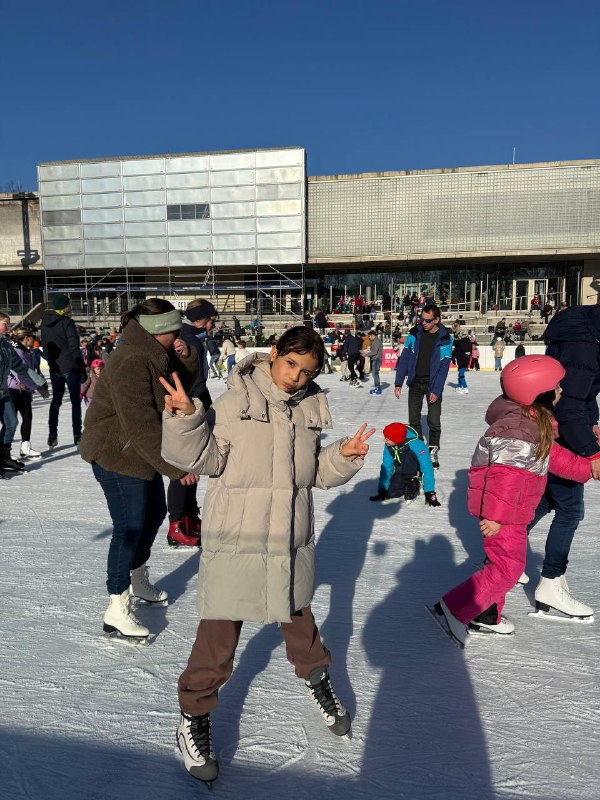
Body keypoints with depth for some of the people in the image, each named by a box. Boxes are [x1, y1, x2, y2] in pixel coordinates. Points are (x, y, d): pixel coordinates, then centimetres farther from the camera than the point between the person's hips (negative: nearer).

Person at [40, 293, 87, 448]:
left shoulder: (45, 322, 7)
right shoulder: (67, 323, -13)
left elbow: (44, 346, 12)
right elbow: (75, 348, -15)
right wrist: (83, 370, -10)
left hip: (54, 368, 6)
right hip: (70, 367, -6)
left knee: (56, 401, 13)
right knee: (75, 401, 4)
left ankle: (52, 436, 11)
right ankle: (77, 435, 5)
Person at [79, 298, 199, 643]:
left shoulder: (156, 354, 5)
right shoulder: (130, 363, -27)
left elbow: (182, 385, 11)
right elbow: (140, 424, -32)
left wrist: (185, 358, -9)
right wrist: (175, 466, -32)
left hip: (143, 453, 10)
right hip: (116, 455, -10)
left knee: (154, 514, 20)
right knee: (130, 527, -6)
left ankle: (138, 581, 40)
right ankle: (117, 610, 6)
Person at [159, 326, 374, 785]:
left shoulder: (310, 409, 4)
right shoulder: (235, 402, -12)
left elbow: (316, 473, 11)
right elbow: (206, 459, -15)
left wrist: (344, 457, -6)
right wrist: (187, 420, -29)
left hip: (292, 542, 5)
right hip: (236, 541, -4)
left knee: (298, 617, 23)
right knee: (220, 632, 5)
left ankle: (317, 678, 52)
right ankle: (195, 716, 29)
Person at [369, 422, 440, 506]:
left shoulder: (415, 444, -33)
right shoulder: (388, 446, -17)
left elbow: (426, 468, -34)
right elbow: (386, 467, -8)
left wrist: (430, 493, -37)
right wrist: (382, 490, -12)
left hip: (415, 470, -3)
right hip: (400, 471, 4)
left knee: (407, 457, -31)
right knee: (391, 493, -17)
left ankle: (413, 483, -12)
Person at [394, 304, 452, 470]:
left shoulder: (445, 339, -9)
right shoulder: (415, 333, -3)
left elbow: (444, 367, -10)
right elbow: (404, 358, 0)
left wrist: (436, 391, -17)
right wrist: (398, 383, -5)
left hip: (433, 385, -2)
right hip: (415, 383, 3)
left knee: (434, 422, -5)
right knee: (413, 420, 7)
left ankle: (433, 451, 14)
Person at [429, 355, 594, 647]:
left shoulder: (537, 423, 7)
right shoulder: (518, 428, -27)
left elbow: (553, 456, 20)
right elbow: (505, 475, -30)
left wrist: (586, 468, 21)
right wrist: (496, 515, -30)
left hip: (513, 510, 11)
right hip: (503, 512, -11)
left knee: (502, 560, 21)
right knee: (508, 568, -6)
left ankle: (486, 616, 36)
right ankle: (452, 609, 2)